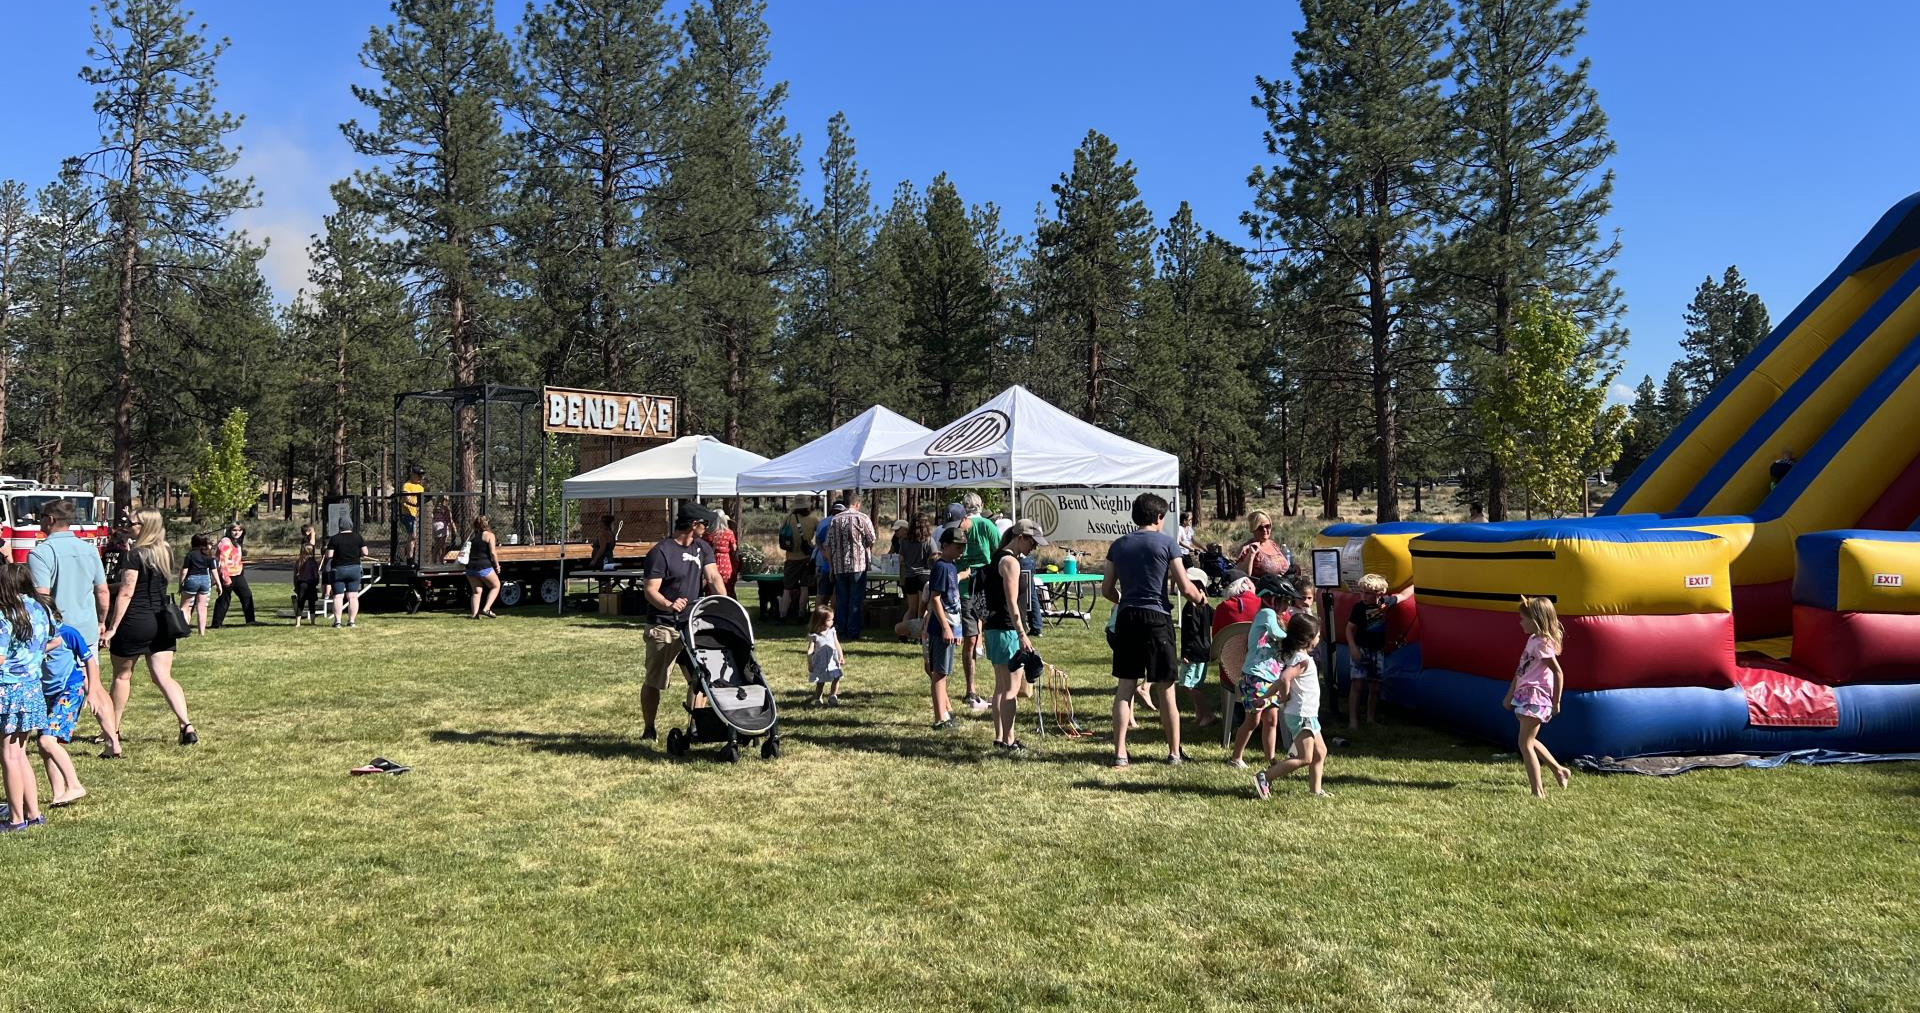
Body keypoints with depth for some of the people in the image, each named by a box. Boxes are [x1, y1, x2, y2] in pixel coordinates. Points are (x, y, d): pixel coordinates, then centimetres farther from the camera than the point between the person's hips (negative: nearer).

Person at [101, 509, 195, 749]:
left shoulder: (135, 555, -12)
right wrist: (116, 584, 24)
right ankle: (187, 725, -11)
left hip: (135, 622, -6)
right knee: (163, 677, 3)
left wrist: (112, 628, -11)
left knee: (122, 675, 13)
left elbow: (126, 593, -15)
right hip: (162, 622, 6)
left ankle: (113, 729, 25)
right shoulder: (166, 553, 8)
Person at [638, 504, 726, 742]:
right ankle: (649, 730, 17)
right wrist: (668, 605, -37)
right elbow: (650, 590, -17)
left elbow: (713, 578, 0)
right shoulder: (660, 552, -13)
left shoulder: (702, 548, 9)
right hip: (663, 627, -6)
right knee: (654, 682, 4)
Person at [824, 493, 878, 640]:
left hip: (839, 566, 3)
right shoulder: (863, 518, -5)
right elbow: (872, 540, -5)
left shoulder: (834, 519, 5)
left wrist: (831, 566, 11)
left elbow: (828, 545, 5)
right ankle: (853, 632, 2)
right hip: (858, 565, -3)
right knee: (856, 601, 3)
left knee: (841, 601, 11)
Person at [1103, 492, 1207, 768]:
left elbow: (1107, 590, 12)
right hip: (1156, 618, -4)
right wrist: (1200, 597, 16)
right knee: (1165, 690, 6)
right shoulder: (1167, 543, -3)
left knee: (1124, 688, 6)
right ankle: (1174, 753, 14)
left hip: (1126, 619, 4)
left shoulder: (1118, 545, 9)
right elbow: (1186, 589, -5)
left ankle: (1120, 752, 5)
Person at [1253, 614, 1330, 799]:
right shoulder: (1303, 660, -19)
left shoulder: (1294, 655, 11)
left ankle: (1315, 789, 23)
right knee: (1304, 758, -8)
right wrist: (1285, 697, -18)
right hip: (1301, 715, -10)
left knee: (1320, 753, 17)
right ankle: (1264, 777, -9)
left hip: (1308, 715, 10)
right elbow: (1284, 678, -34)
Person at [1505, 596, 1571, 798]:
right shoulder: (1532, 639, 12)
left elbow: (1558, 673, -18)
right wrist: (1509, 696, 23)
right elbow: (1521, 671, 19)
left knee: (1525, 743, -9)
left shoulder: (1542, 643, -16)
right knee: (1529, 741, 21)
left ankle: (1538, 791, -7)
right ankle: (1559, 770, 34)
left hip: (1536, 697, -10)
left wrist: (1556, 703, -16)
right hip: (1527, 695, 10)